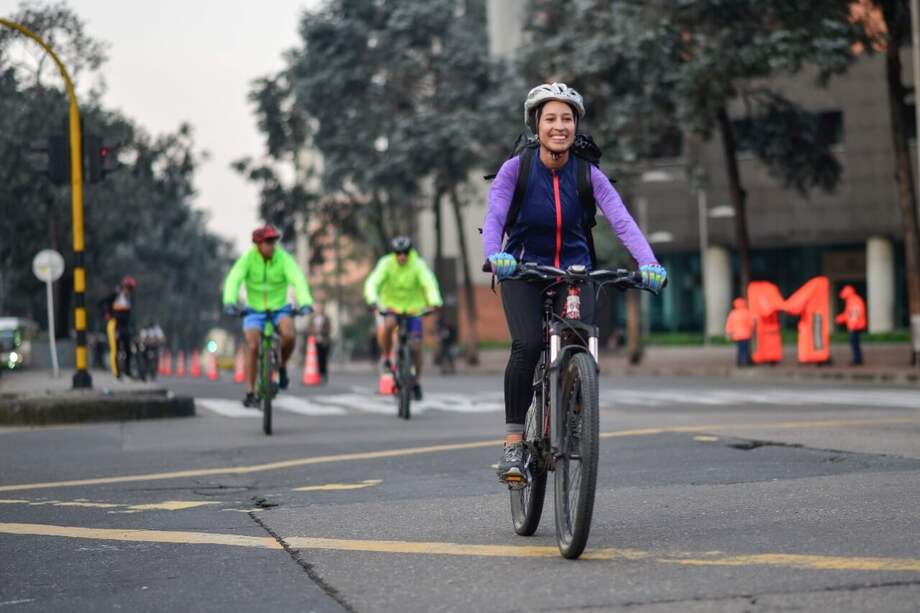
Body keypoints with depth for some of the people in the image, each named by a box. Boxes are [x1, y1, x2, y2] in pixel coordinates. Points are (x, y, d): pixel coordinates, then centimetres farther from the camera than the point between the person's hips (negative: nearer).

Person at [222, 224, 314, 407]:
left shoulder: (283, 258, -14)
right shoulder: (248, 258, -14)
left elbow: (297, 279, -27)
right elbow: (234, 279, -27)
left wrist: (305, 302, -45)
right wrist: (229, 302, -45)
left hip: (279, 309, 0)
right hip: (255, 311, 0)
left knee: (289, 335, -29)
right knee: (252, 346, -19)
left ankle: (282, 366, 1)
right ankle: (250, 393, -11)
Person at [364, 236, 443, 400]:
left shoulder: (418, 265, -18)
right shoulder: (386, 264, -17)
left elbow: (430, 284, -31)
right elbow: (372, 283, -28)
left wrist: (434, 302, -50)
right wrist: (373, 302, -47)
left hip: (413, 308, 0)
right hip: (390, 306, 0)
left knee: (416, 346, -8)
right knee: (386, 325, -34)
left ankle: (417, 382, 14)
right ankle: (386, 359, -9)